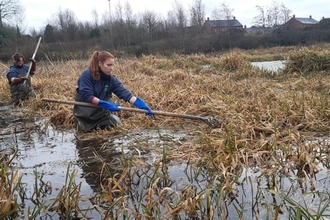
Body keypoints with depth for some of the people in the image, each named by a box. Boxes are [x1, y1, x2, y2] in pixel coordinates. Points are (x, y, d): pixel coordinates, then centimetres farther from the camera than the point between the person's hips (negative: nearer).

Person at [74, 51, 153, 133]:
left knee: (116, 123, -11)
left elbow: (125, 93, -20)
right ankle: (80, 124, 21)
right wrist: (106, 104, -35)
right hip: (85, 113, -3)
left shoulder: (112, 80, -8)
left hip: (102, 112, 3)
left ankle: (99, 125, 19)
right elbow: (87, 96, -25)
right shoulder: (86, 75, -18)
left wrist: (142, 105, -35)